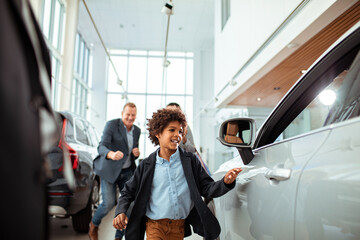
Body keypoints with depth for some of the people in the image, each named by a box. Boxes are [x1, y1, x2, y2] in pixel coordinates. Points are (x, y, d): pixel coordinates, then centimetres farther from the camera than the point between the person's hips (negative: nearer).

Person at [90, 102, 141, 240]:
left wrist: (136, 154, -6)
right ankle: (94, 224, 24)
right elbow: (101, 147, -22)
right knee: (109, 203, -10)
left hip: (127, 172, 5)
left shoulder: (137, 130, 8)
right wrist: (111, 154, -44)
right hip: (109, 170, -5)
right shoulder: (112, 125, -10)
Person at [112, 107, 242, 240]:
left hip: (179, 228, 1)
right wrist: (121, 212, -10)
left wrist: (225, 182, -18)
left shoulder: (190, 160, 2)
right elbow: (128, 191, 7)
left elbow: (207, 188, 1)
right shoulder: (147, 165, 0)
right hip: (155, 226, -1)